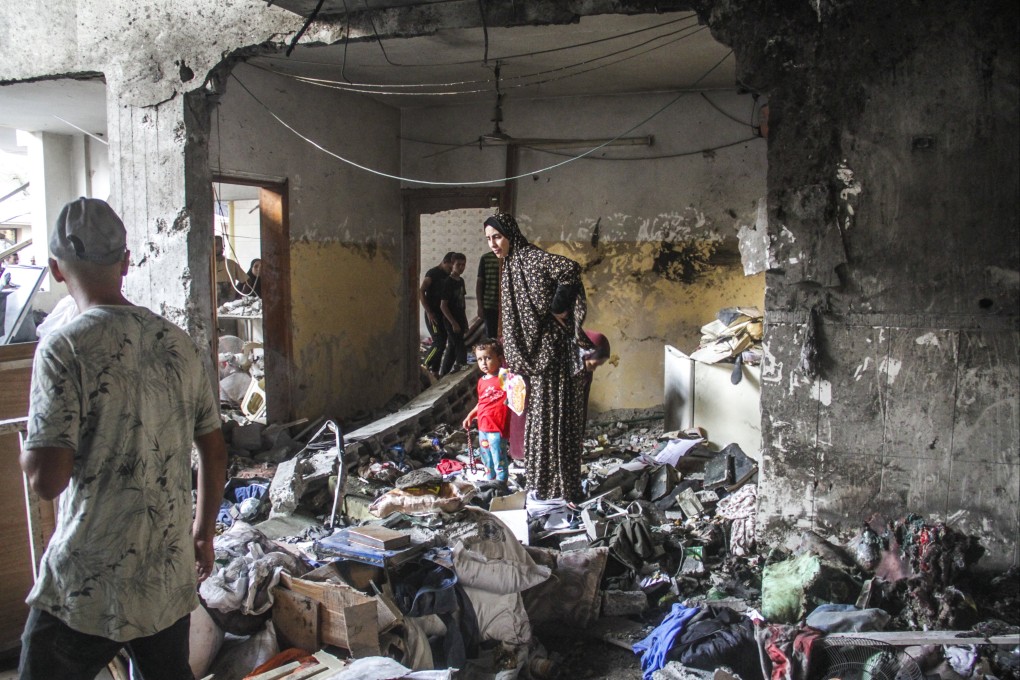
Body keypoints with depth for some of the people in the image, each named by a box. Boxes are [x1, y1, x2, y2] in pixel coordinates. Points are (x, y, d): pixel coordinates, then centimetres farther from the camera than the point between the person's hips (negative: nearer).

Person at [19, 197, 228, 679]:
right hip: (171, 578, 5)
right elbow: (215, 455, 8)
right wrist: (203, 534, 21)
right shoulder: (179, 344, 1)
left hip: (88, 588, -5)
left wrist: (27, 449, 3)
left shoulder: (64, 347, -16)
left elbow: (47, 479, -20)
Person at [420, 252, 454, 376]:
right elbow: (421, 292, -14)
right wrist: (429, 312, -17)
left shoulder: (448, 276, 11)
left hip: (443, 314, 7)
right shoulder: (433, 273, -10)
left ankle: (435, 372, 14)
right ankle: (424, 368, -3)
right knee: (439, 342, -14)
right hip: (433, 314, -7)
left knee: (441, 343, 7)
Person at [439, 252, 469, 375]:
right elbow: (443, 306, -17)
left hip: (460, 320, 8)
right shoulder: (448, 283, -14)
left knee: (452, 348, 12)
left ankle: (443, 374, 20)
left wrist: (465, 321, 16)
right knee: (459, 347, -8)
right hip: (451, 321, -8)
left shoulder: (461, 281, 10)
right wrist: (453, 323, -19)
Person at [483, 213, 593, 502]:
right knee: (539, 416, 15)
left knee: (552, 416, -3)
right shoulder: (510, 266, 15)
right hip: (535, 354, 10)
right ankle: (542, 483, 26)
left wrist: (559, 310, -24)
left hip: (551, 351, -10)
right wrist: (513, 359, 15)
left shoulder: (532, 258, -14)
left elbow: (570, 268, -32)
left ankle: (559, 489, 6)